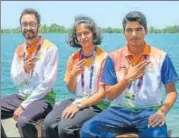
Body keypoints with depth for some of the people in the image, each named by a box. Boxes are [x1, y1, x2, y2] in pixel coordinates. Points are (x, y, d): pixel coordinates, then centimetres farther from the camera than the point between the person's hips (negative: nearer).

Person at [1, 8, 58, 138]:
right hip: (21, 96, 7)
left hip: (42, 98, -7)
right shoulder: (19, 50, 9)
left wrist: (24, 105, -16)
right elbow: (15, 80, 9)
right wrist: (24, 70, -15)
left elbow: (48, 83, -16)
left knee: (23, 120, -34)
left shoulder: (50, 48, -11)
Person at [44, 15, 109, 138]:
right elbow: (71, 89, 12)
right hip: (75, 100, 5)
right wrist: (73, 74, -9)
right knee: (49, 123, -23)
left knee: (65, 128, -29)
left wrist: (79, 106, -16)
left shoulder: (104, 57, -8)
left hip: (96, 105, -5)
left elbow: (103, 92, -10)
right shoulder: (73, 58, 8)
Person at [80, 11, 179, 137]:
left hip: (149, 111, -1)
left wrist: (162, 112, -14)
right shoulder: (114, 58, 2)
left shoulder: (160, 57, 1)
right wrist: (128, 78, -17)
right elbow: (109, 95, 0)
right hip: (120, 111, 2)